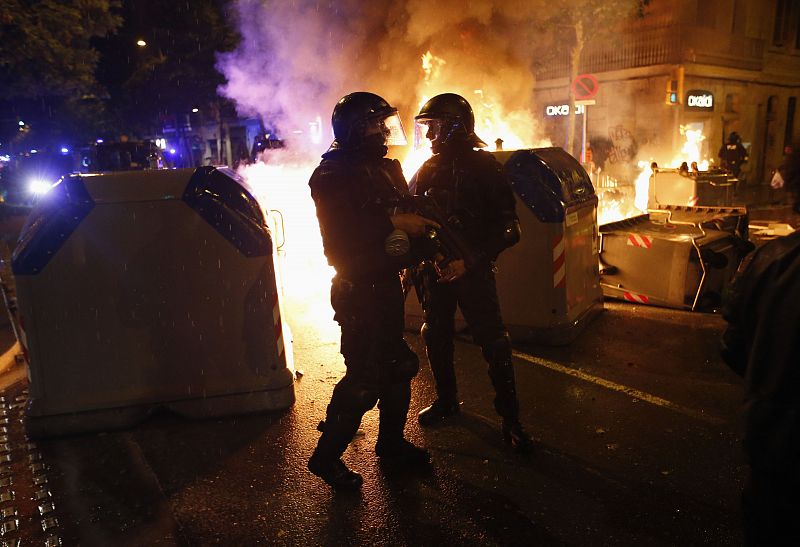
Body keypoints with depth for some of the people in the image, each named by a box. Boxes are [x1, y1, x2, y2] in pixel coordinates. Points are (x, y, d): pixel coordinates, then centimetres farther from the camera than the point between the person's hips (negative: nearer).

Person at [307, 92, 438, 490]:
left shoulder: (386, 169, 13)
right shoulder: (331, 176, -12)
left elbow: (406, 212, 18)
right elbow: (340, 236, -25)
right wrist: (393, 222, -24)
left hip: (388, 284, 8)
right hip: (358, 290, -8)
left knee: (397, 366, 16)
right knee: (363, 378, -6)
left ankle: (390, 441, 35)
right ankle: (326, 456, 12)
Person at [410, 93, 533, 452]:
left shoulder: (483, 167, -8)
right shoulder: (428, 170, 8)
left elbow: (507, 229, -12)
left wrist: (470, 260, -21)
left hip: (472, 271, -5)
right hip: (435, 270, 6)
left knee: (493, 344, -2)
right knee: (436, 338, 14)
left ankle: (510, 418, 11)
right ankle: (446, 400, 35)